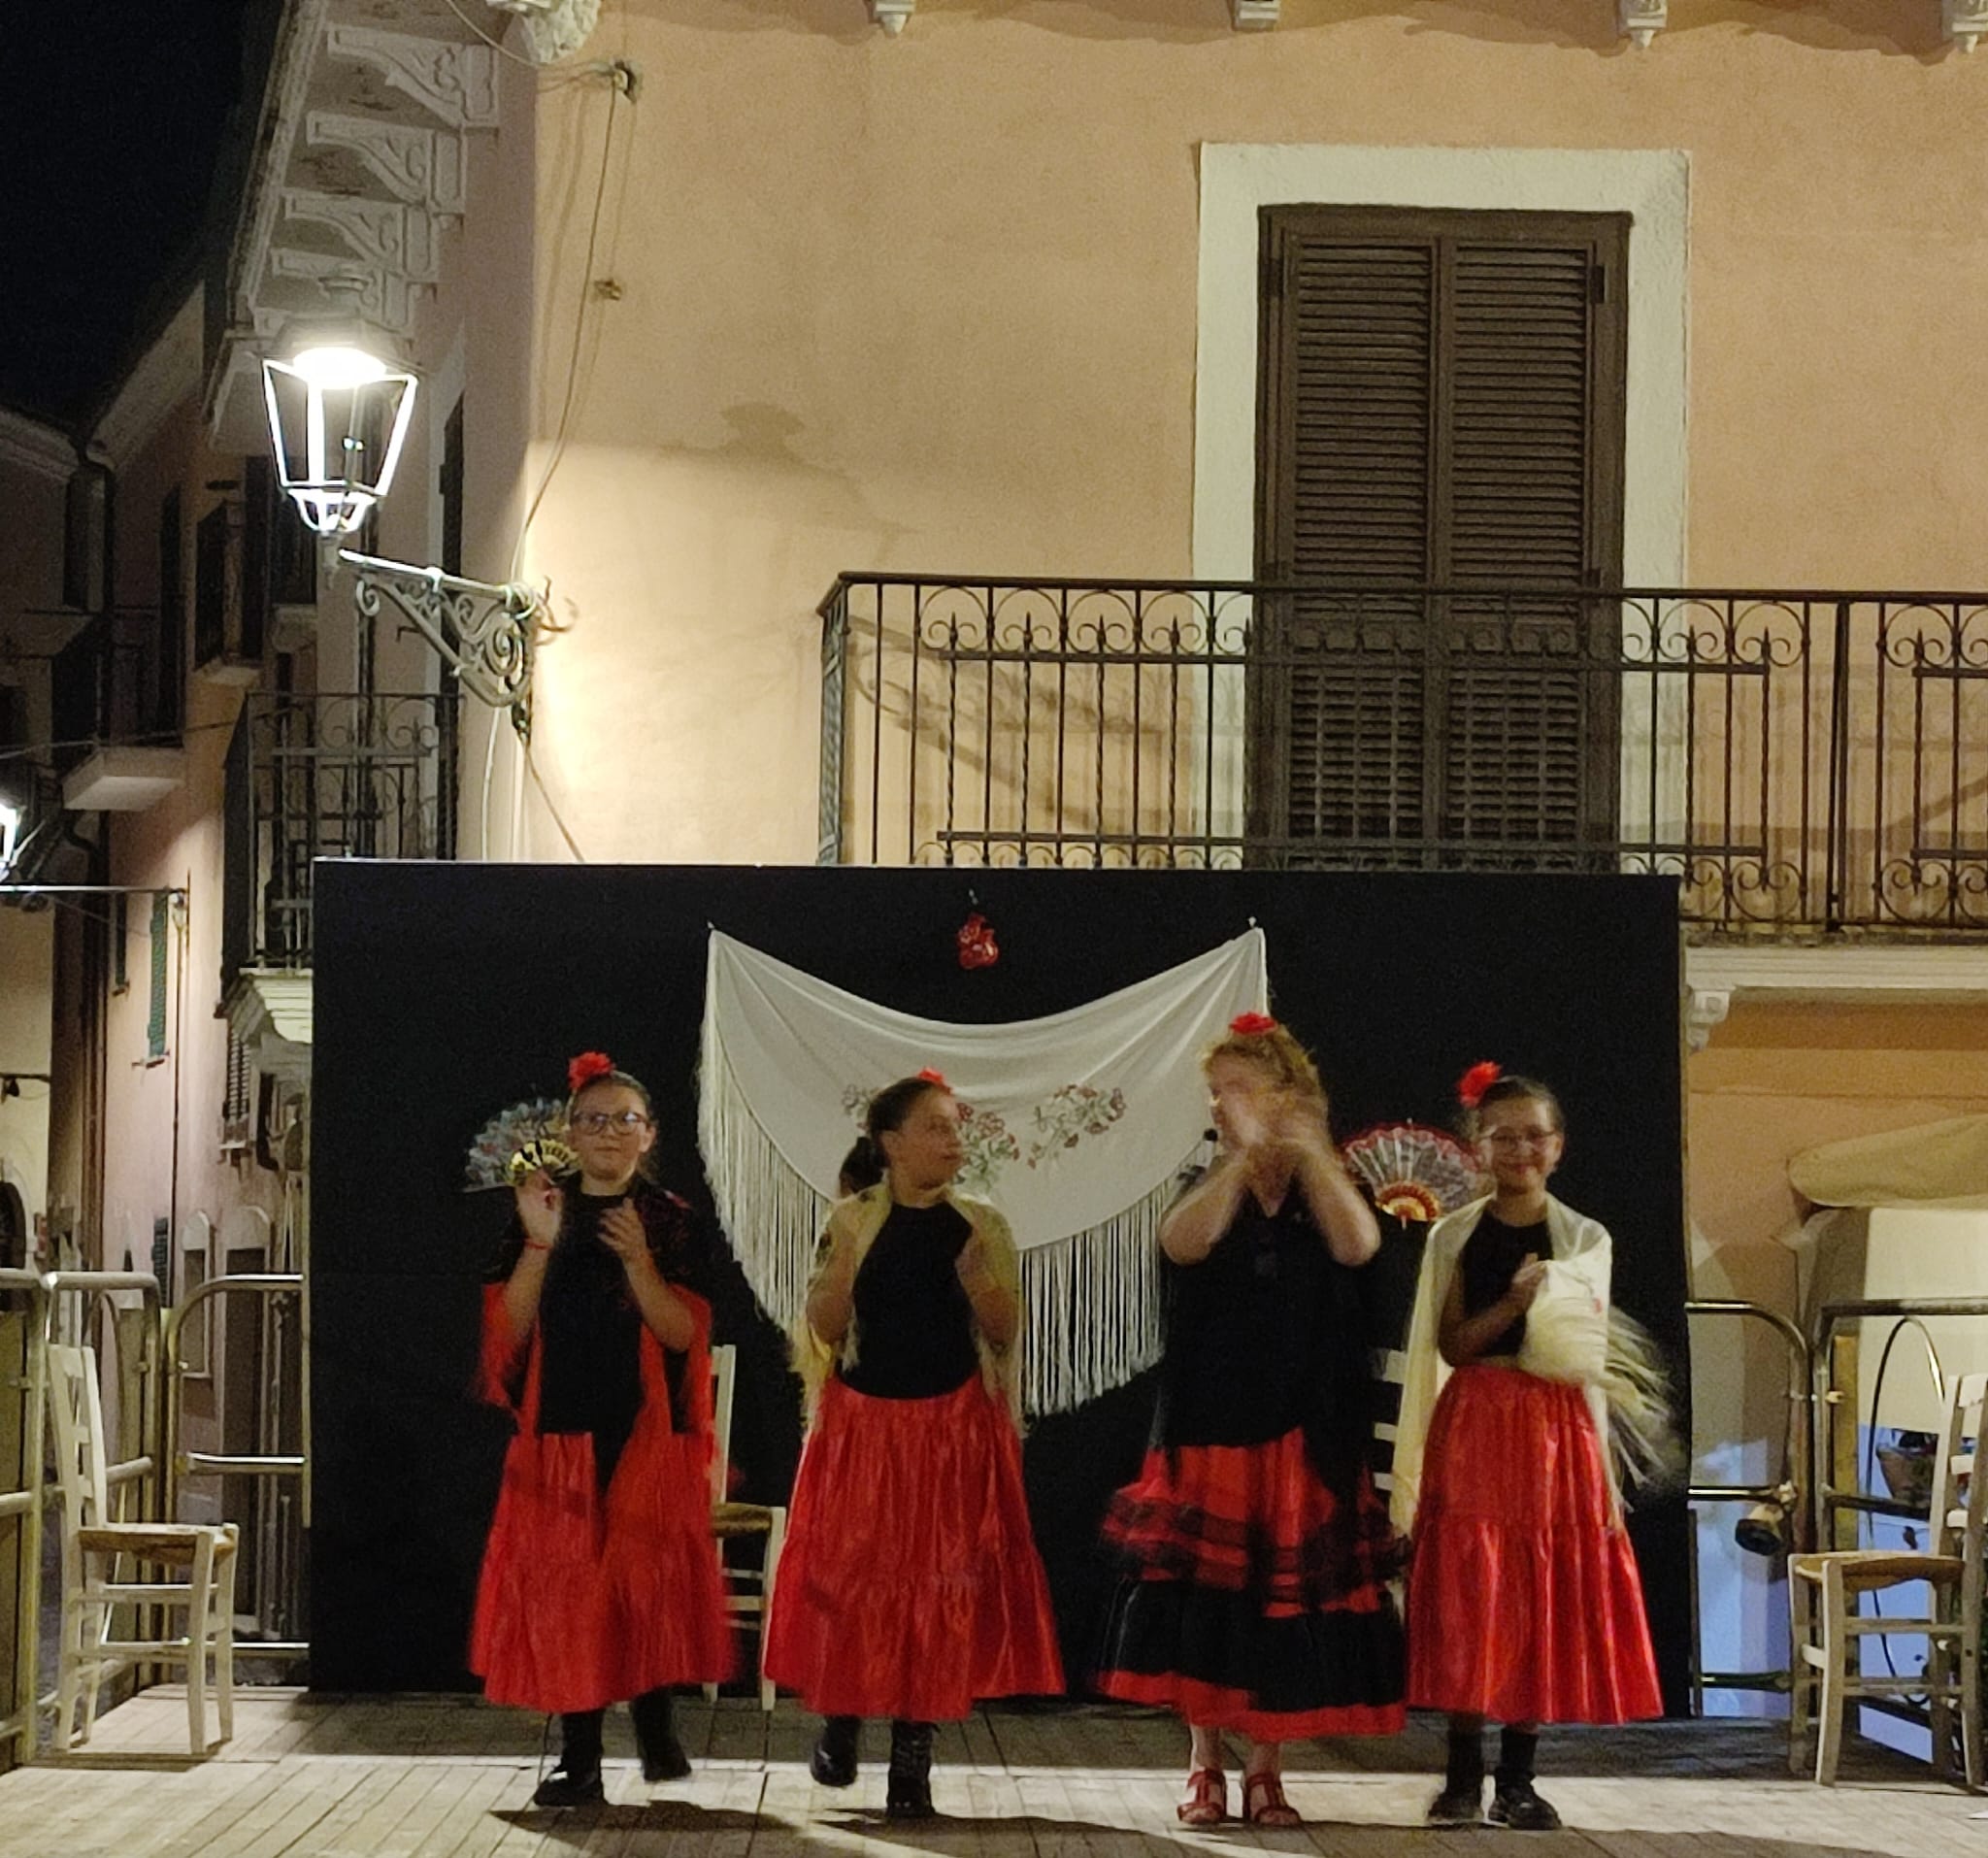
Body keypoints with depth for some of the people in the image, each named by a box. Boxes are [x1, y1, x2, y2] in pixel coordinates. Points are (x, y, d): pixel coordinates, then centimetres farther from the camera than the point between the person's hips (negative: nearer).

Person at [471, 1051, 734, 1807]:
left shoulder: (670, 1220, 4)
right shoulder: (538, 1212, 7)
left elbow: (683, 1333, -5)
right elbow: (509, 1330, -2)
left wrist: (638, 1260, -18)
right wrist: (539, 1245, -12)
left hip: (647, 1432, -1)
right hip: (559, 1431, 1)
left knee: (648, 1577, -4)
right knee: (563, 1582, -2)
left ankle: (655, 1726, 15)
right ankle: (579, 1758, 2)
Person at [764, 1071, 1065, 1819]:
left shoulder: (981, 1226, 3)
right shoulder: (852, 1222, 1)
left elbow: (1005, 1335, 2)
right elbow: (825, 1331, -2)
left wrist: (975, 1276, -14)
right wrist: (844, 1261, -16)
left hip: (953, 1429, 1)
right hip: (862, 1425, 0)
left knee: (940, 1584, -3)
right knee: (849, 1576, 0)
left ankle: (913, 1756, 2)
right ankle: (841, 1721, 22)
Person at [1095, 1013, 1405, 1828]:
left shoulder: (1324, 1190, 6)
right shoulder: (1206, 1187, 7)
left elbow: (1356, 1246, -16)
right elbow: (1185, 1243, -16)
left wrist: (1306, 1147, -14)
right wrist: (1245, 1152, -18)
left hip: (1300, 1430, 0)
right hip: (1208, 1422, 1)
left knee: (1283, 1588, 0)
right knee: (1201, 1586, 0)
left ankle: (1265, 1770, 9)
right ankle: (1204, 1767, 9)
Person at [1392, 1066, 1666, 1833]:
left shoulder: (1585, 1241, 6)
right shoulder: (1454, 1237, 4)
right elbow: (1451, 1347, -4)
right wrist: (1512, 1303, -17)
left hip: (1557, 1434, 1)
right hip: (1472, 1431, -1)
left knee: (1545, 1600, 1)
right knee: (1466, 1603, -4)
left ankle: (1518, 1779, 9)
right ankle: (1464, 1776, 3)